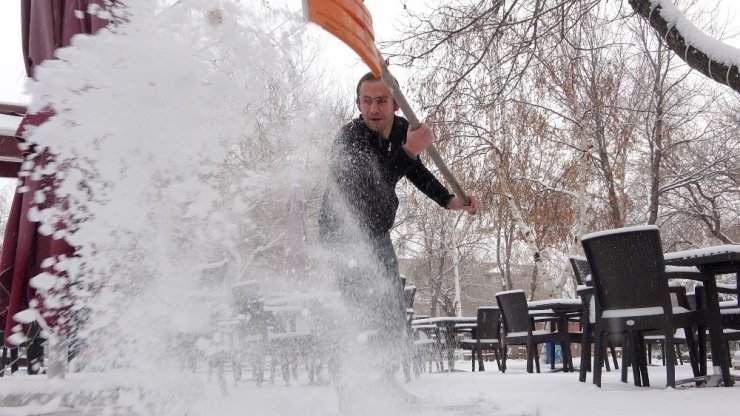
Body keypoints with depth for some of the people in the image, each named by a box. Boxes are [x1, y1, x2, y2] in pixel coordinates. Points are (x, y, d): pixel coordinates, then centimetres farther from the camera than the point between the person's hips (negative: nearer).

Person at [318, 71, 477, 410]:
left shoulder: (402, 130, -3)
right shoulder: (350, 138, -27)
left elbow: (415, 171, 17)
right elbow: (370, 189, -42)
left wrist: (449, 200, 11)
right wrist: (408, 151, -47)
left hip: (377, 234, 8)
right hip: (344, 235, -8)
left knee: (393, 316, 12)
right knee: (367, 315, -18)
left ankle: (384, 386, 27)